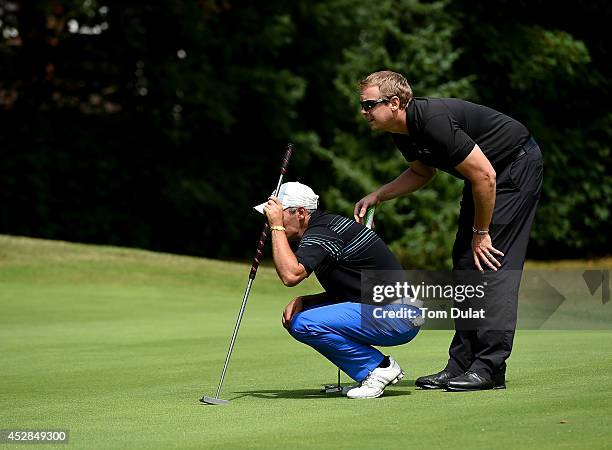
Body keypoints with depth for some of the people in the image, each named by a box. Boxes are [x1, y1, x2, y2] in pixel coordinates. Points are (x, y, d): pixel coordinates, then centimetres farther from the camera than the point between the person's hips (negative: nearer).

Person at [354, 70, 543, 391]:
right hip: (488, 172, 10)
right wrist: (376, 196, 6)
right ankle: (461, 365, 7)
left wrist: (481, 232, -19)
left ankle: (490, 368, -14)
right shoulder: (403, 131, -2)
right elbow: (421, 173, 19)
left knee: (492, 262, -15)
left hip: (517, 164, -10)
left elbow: (484, 175, -29)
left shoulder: (434, 121, -31)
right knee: (465, 262, 5)